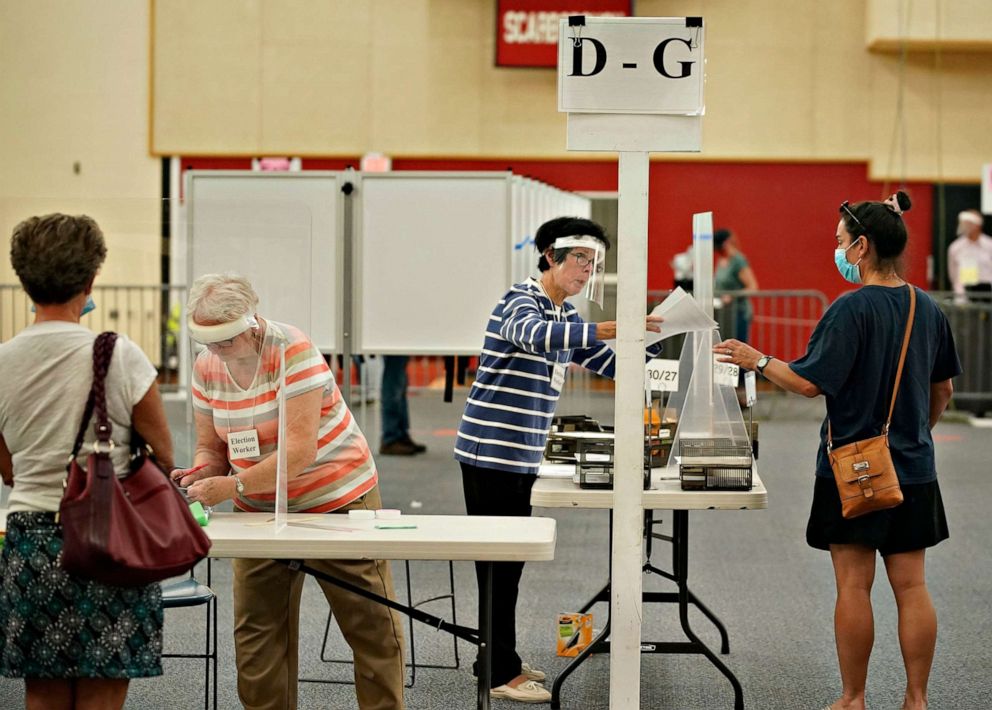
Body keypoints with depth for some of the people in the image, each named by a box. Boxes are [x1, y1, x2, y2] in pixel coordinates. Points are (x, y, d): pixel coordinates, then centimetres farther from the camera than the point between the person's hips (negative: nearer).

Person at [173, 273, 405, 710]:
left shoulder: (294, 352, -21)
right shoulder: (206, 367, -2)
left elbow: (301, 449, -26)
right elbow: (211, 448, 7)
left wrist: (233, 485, -31)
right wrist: (199, 474, -16)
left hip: (337, 499, -5)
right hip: (259, 511, 5)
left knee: (371, 624, -1)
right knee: (257, 633, 3)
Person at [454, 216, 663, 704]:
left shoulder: (565, 316, 15)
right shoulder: (521, 303, -13)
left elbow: (609, 363, 18)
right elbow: (536, 335, -37)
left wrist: (650, 338, 0)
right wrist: (607, 329, -47)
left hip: (521, 458, 9)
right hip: (491, 453, -9)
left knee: (510, 559, 13)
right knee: (498, 561, -5)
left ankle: (502, 661, 21)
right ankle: (503, 675, -1)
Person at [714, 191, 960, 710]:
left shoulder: (853, 309, -16)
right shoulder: (927, 308, 4)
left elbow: (811, 382, -19)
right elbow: (942, 389, 15)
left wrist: (757, 361, -5)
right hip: (914, 472, 6)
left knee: (853, 587, 2)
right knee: (911, 585, 8)